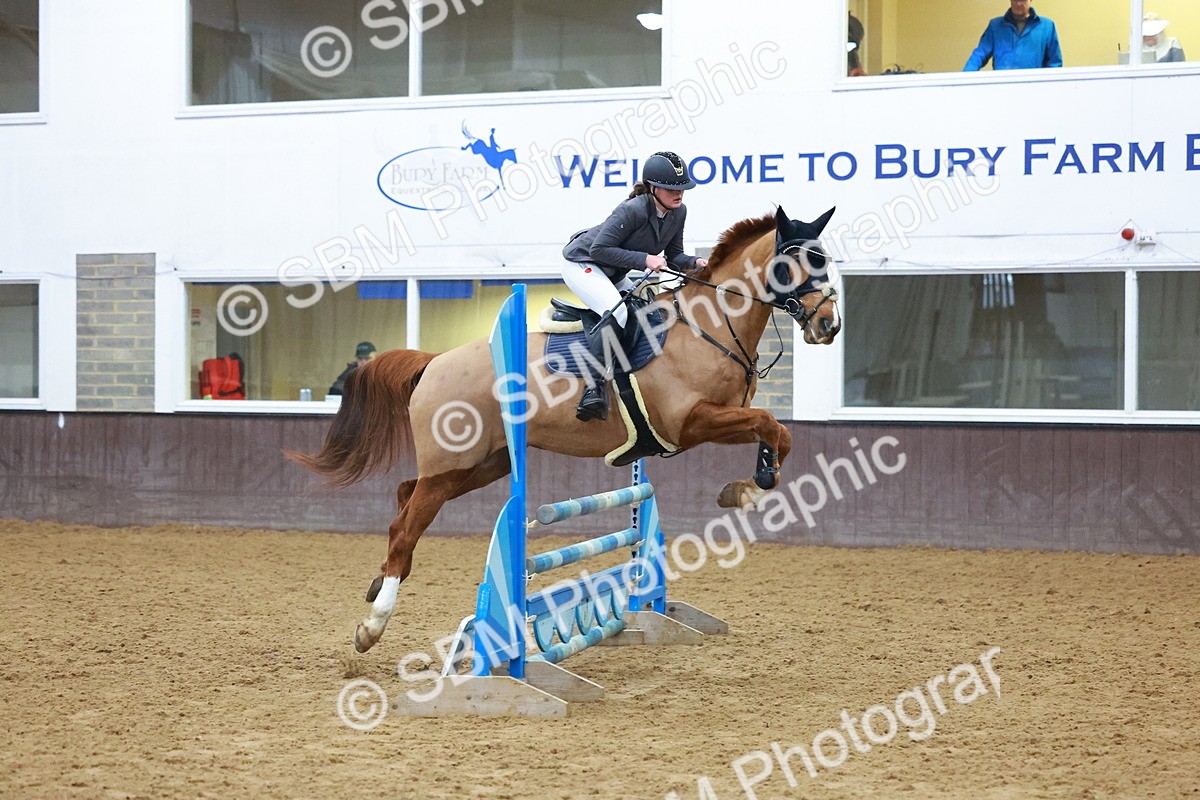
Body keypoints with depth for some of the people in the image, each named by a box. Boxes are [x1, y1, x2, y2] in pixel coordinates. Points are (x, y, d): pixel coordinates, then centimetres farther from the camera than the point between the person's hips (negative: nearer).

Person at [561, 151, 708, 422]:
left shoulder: (679, 212, -5)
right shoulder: (633, 210, -30)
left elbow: (673, 255, 5)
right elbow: (599, 249, -28)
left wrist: (694, 263, -16)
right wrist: (644, 259, -32)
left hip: (613, 274, 9)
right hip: (582, 263, -9)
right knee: (616, 311, -30)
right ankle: (595, 386, -34)